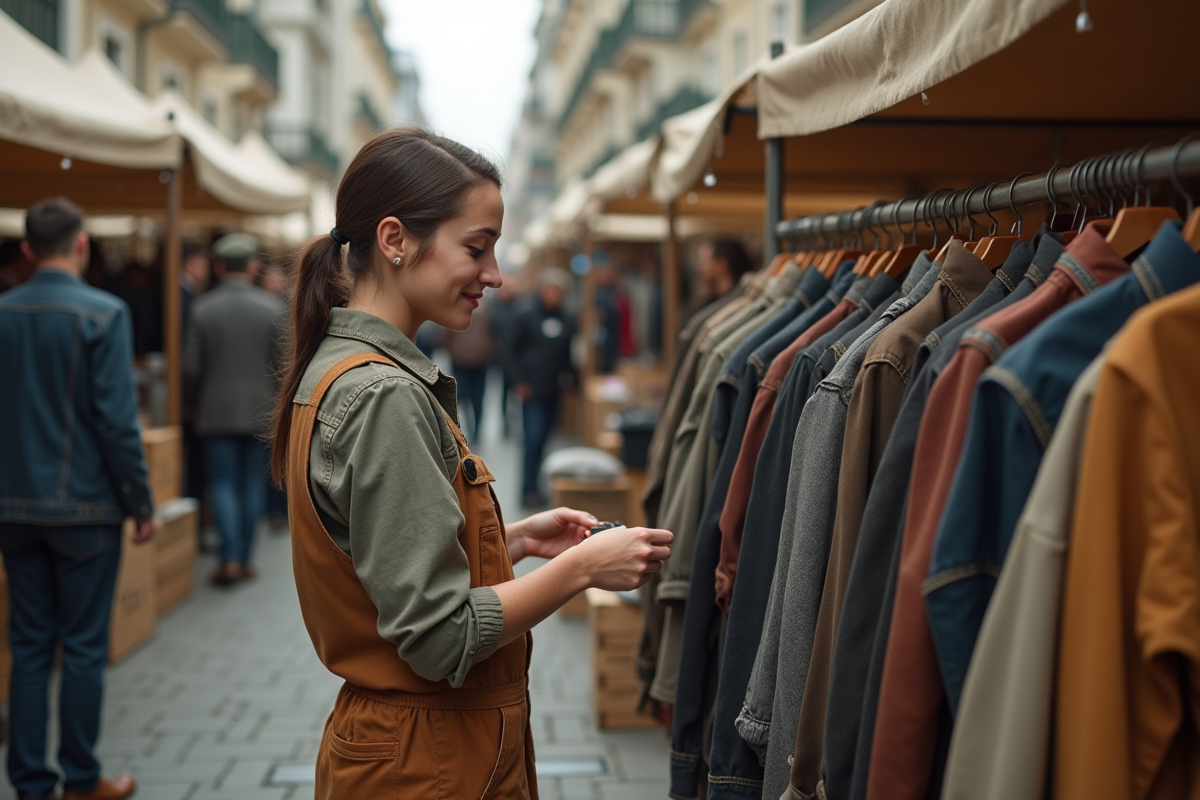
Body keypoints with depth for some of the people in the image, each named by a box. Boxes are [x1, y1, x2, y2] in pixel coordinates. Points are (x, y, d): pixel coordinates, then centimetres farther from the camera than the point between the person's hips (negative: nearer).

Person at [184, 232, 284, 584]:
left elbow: (192, 366, -4)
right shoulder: (273, 307, -4)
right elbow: (283, 363, -4)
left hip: (217, 412, -1)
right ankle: (244, 559, 13)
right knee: (253, 484, 9)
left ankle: (230, 558, -8)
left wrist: (199, 400, 13)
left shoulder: (202, 307, -5)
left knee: (223, 483, 4)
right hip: (260, 411, 1)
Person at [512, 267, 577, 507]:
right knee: (534, 437, -10)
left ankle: (532, 484, 18)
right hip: (533, 389, -5)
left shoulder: (566, 321, 10)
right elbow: (515, 349, -2)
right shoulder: (526, 316, -2)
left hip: (554, 390, 5)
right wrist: (521, 381, -8)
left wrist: (569, 379, 5)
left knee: (543, 438, 8)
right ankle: (529, 489, -4)